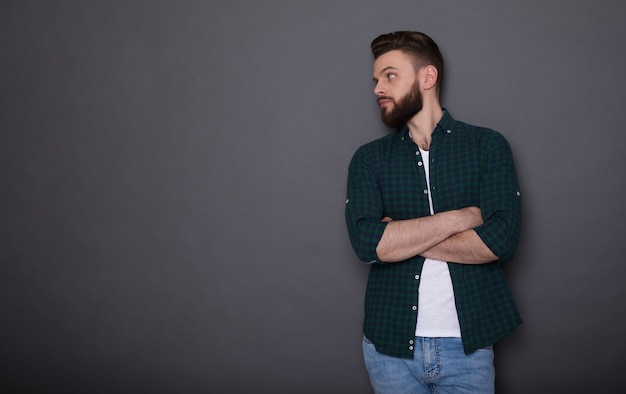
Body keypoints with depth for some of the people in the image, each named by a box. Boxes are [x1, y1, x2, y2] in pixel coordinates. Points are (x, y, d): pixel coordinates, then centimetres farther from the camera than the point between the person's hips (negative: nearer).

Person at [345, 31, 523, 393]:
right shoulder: (369, 159, 4)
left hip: (468, 346, -1)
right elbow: (367, 242, -12)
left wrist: (402, 238, -10)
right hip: (391, 344, 1)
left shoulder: (487, 146, 0)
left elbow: (501, 239, -13)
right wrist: (458, 218, -13)